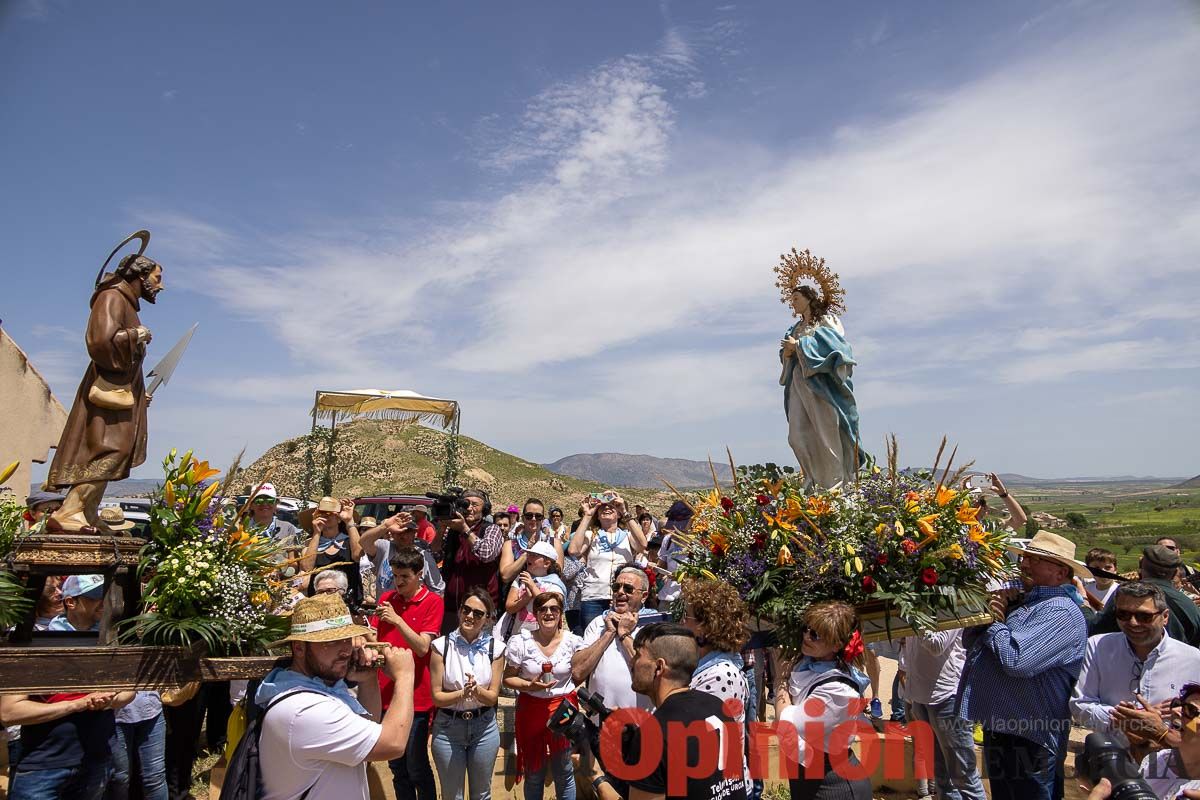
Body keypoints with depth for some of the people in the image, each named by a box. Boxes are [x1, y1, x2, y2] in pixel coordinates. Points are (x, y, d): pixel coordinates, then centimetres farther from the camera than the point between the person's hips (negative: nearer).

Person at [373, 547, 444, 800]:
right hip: (387, 693, 5)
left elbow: (422, 648, -15)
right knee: (396, 766, 16)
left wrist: (397, 620, -24)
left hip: (416, 696, -5)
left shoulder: (432, 602, -8)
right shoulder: (387, 599, 6)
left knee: (416, 767, 3)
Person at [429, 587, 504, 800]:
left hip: (484, 727, 1)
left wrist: (477, 690, -25)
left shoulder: (495, 648, -6)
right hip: (448, 728, -1)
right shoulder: (442, 645, -10)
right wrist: (463, 693, -26)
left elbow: (492, 697, -4)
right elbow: (437, 697, -8)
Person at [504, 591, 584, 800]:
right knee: (533, 774, 16)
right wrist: (529, 685, -18)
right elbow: (507, 678, -4)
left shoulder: (573, 641, -7)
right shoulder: (520, 642, -9)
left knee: (564, 773, 13)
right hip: (531, 710, 0)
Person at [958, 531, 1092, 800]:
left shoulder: (1060, 612, -18)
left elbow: (1016, 660, -31)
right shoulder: (1018, 601, 9)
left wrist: (994, 624, -13)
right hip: (997, 732, 9)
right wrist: (988, 613, -8)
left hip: (1027, 741, -9)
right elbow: (970, 642, 10)